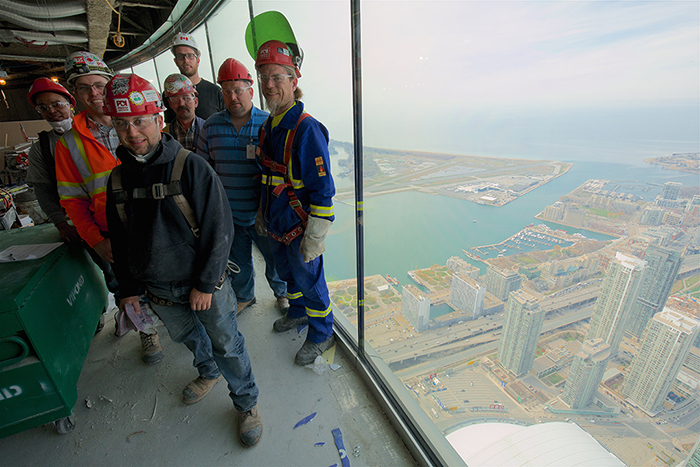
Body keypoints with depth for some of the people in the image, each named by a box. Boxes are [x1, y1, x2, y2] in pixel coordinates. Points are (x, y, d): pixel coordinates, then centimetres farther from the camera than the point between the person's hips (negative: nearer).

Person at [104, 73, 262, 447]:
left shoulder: (191, 167, -16)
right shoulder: (118, 179, 2)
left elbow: (219, 230, -16)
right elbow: (120, 241, 11)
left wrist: (205, 284, -15)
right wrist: (128, 288, 12)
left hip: (205, 283, -5)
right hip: (158, 290, 6)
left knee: (226, 344, 9)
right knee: (186, 335, 26)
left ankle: (247, 404, 32)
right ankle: (209, 372, 57)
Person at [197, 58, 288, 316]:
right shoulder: (211, 126, 2)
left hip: (262, 213, -3)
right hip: (228, 215, 3)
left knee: (275, 258, 12)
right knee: (237, 261, 19)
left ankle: (282, 293, 41)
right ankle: (244, 296, 46)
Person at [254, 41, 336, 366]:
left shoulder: (306, 129, -21)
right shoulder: (268, 125, 7)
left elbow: (322, 190, -23)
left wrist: (315, 237, -23)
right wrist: (262, 213, 21)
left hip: (298, 229, -8)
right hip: (276, 226, 8)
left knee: (309, 281, 8)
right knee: (287, 273, 25)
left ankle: (321, 335, 32)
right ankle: (298, 312, 52)